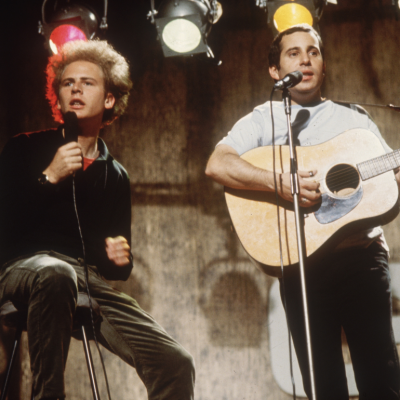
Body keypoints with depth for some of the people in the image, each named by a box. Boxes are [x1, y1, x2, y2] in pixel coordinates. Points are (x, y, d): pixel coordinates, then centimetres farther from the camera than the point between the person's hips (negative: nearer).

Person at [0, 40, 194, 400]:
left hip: (90, 283, 4)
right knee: (56, 274, -43)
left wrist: (119, 259, 2)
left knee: (176, 364, -14)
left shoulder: (115, 176, 22)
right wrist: (48, 178, -8)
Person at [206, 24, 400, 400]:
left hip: (362, 254, 2)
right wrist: (278, 181, -20)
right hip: (301, 265, -2)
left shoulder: (355, 118, 18)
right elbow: (217, 164, -8)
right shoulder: (263, 119, 9)